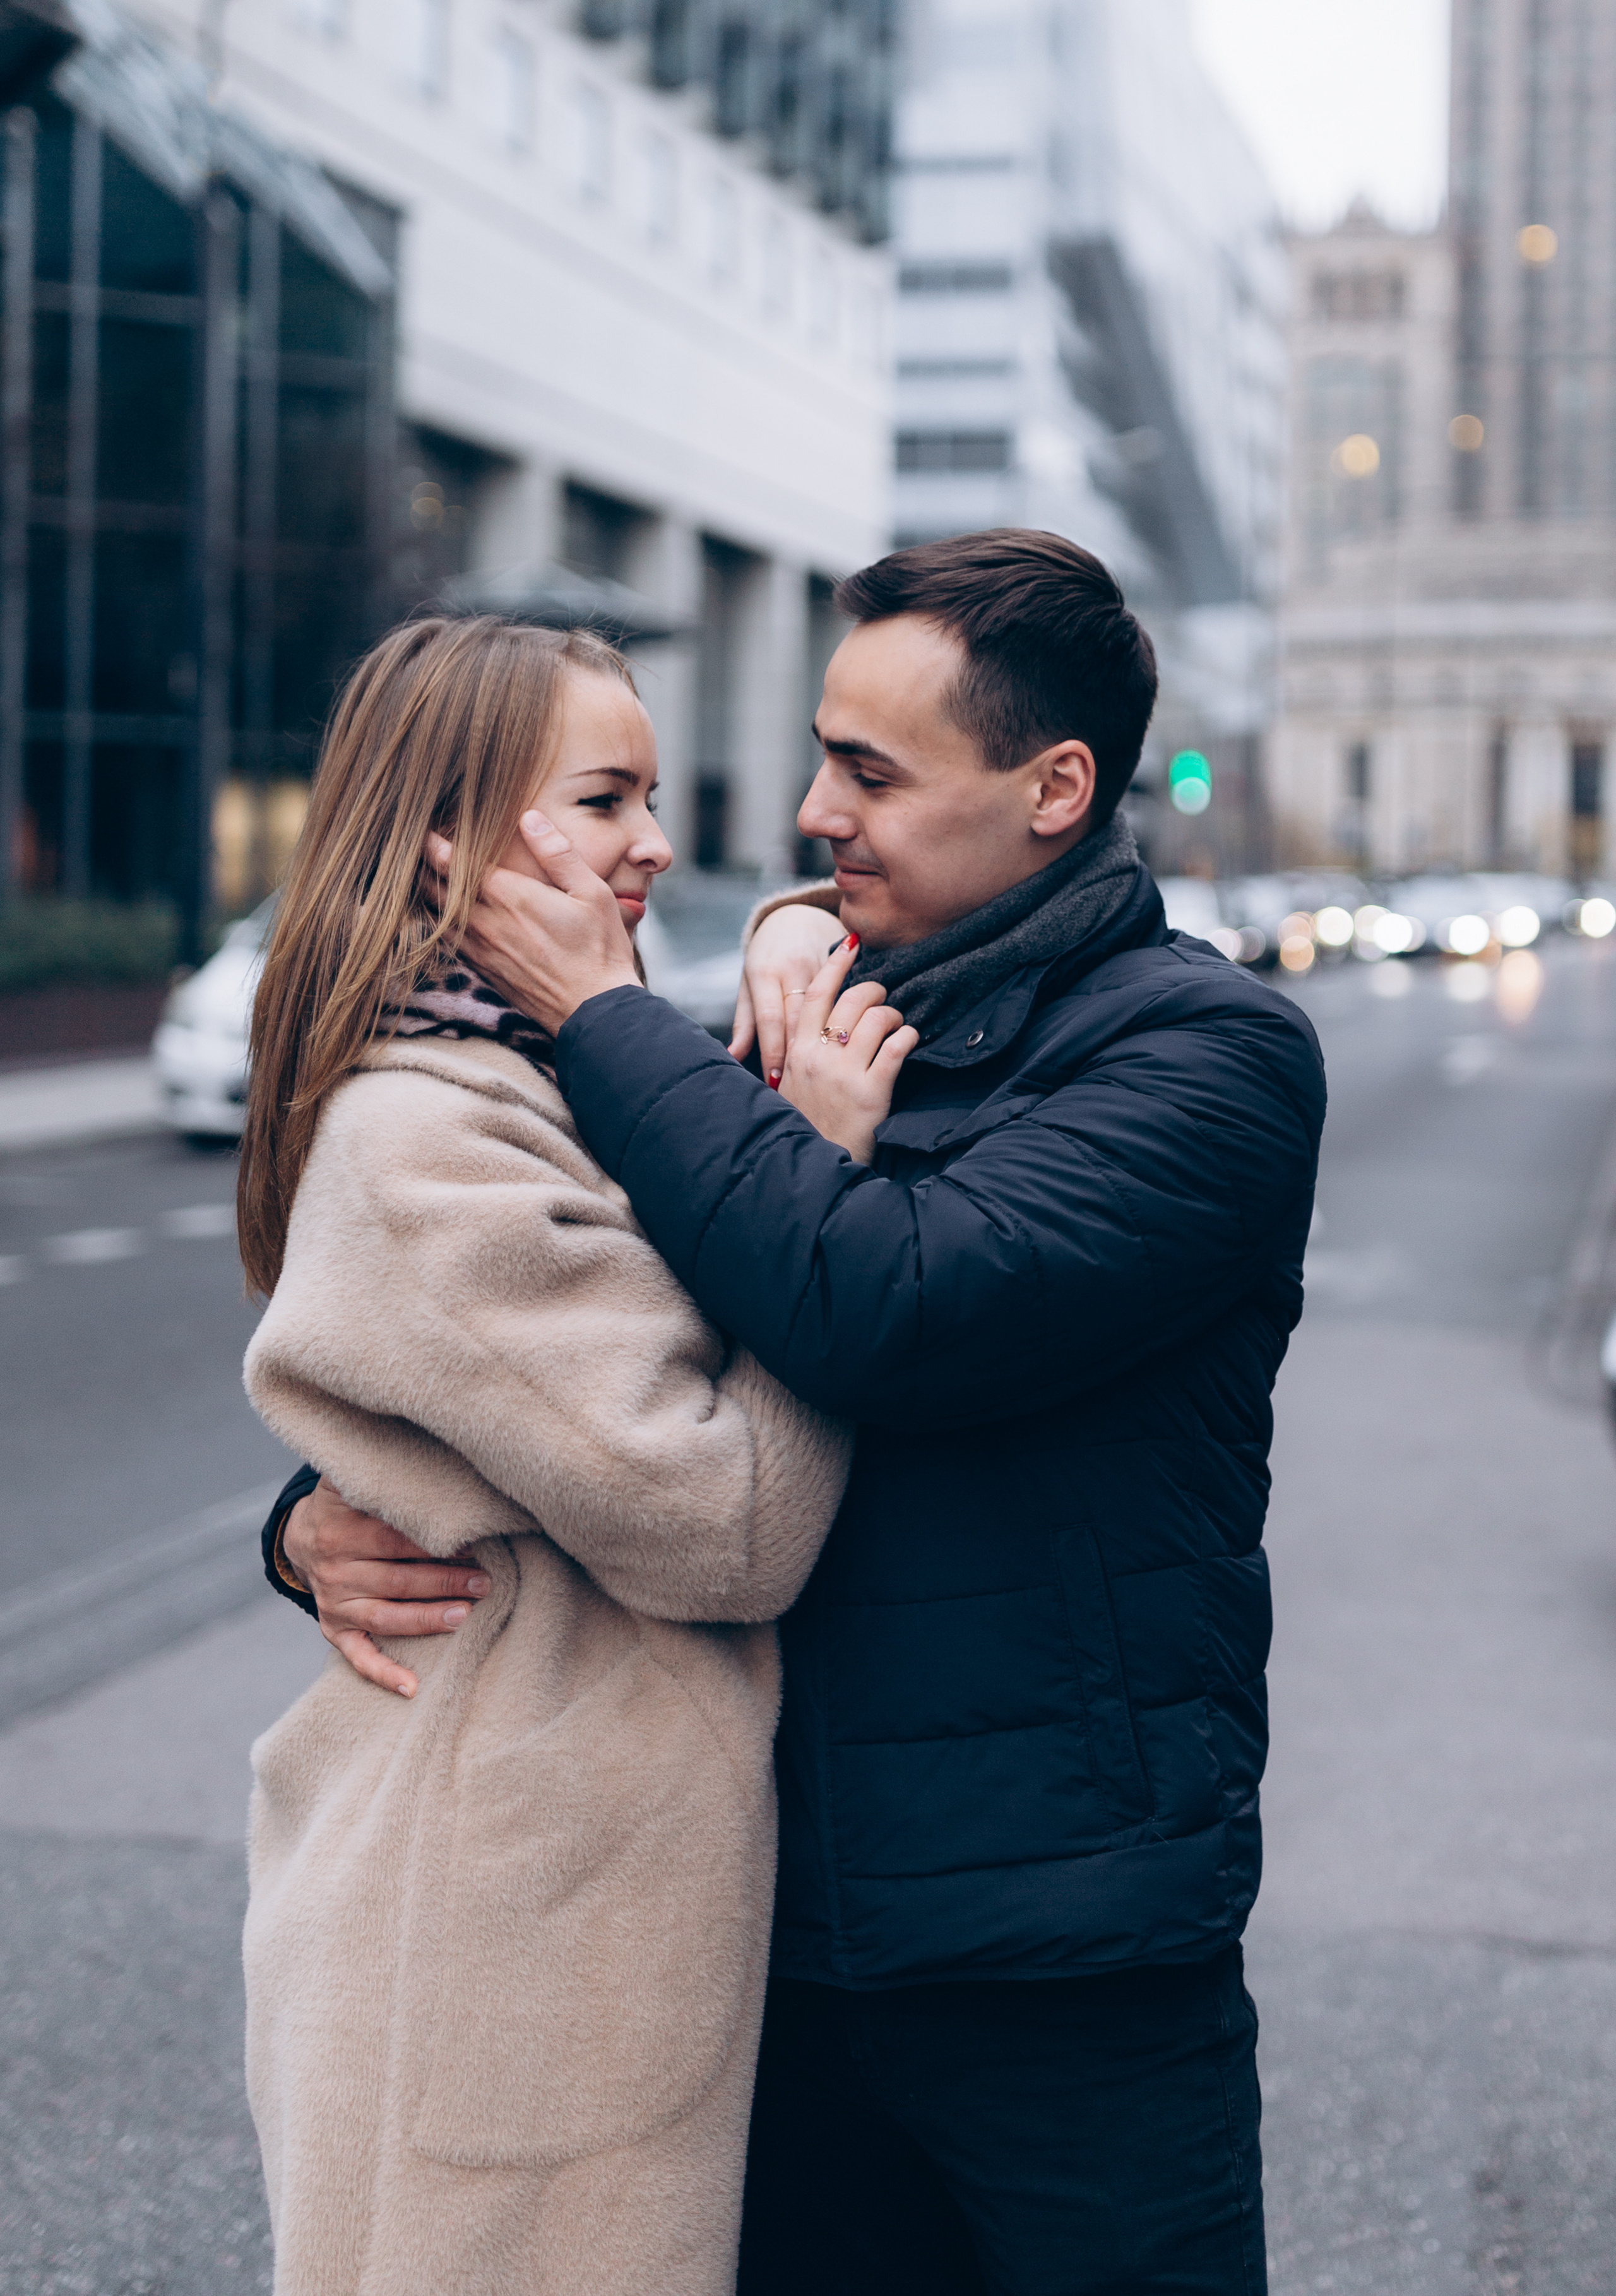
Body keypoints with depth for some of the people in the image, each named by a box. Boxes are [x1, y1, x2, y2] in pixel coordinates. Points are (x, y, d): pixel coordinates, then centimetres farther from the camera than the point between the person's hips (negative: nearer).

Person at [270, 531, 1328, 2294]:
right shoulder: (808, 1038, 10)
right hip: (785, 1935, 6)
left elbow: (891, 1312, -27)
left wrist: (601, 1011, -16)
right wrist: (329, 1511, -8)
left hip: (1062, 1971, -5)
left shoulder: (1207, 1050, -10)